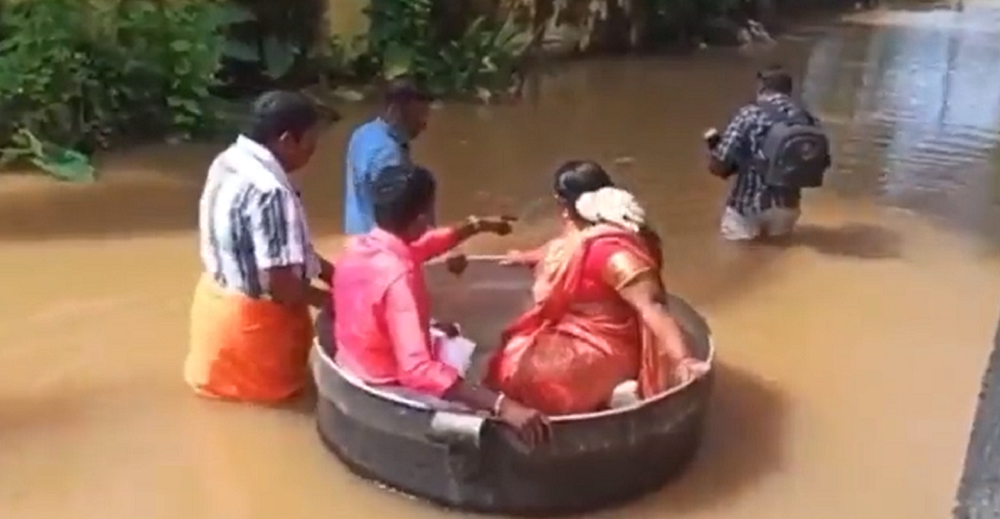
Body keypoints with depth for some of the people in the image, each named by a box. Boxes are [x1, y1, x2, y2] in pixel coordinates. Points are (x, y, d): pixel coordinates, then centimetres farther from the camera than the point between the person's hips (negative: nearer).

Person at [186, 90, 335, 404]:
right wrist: (329, 299, -10)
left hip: (215, 297, 8)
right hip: (251, 316, -7)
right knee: (276, 384, 16)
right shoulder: (268, 192, -29)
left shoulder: (228, 162, -1)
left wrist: (335, 275, 3)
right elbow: (282, 287, -27)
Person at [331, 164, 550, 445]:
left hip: (357, 369, 9)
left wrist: (477, 226, 21)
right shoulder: (397, 279, -34)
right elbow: (418, 371, -45)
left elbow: (419, 246, 15)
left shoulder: (359, 247, -7)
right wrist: (501, 405, -50)